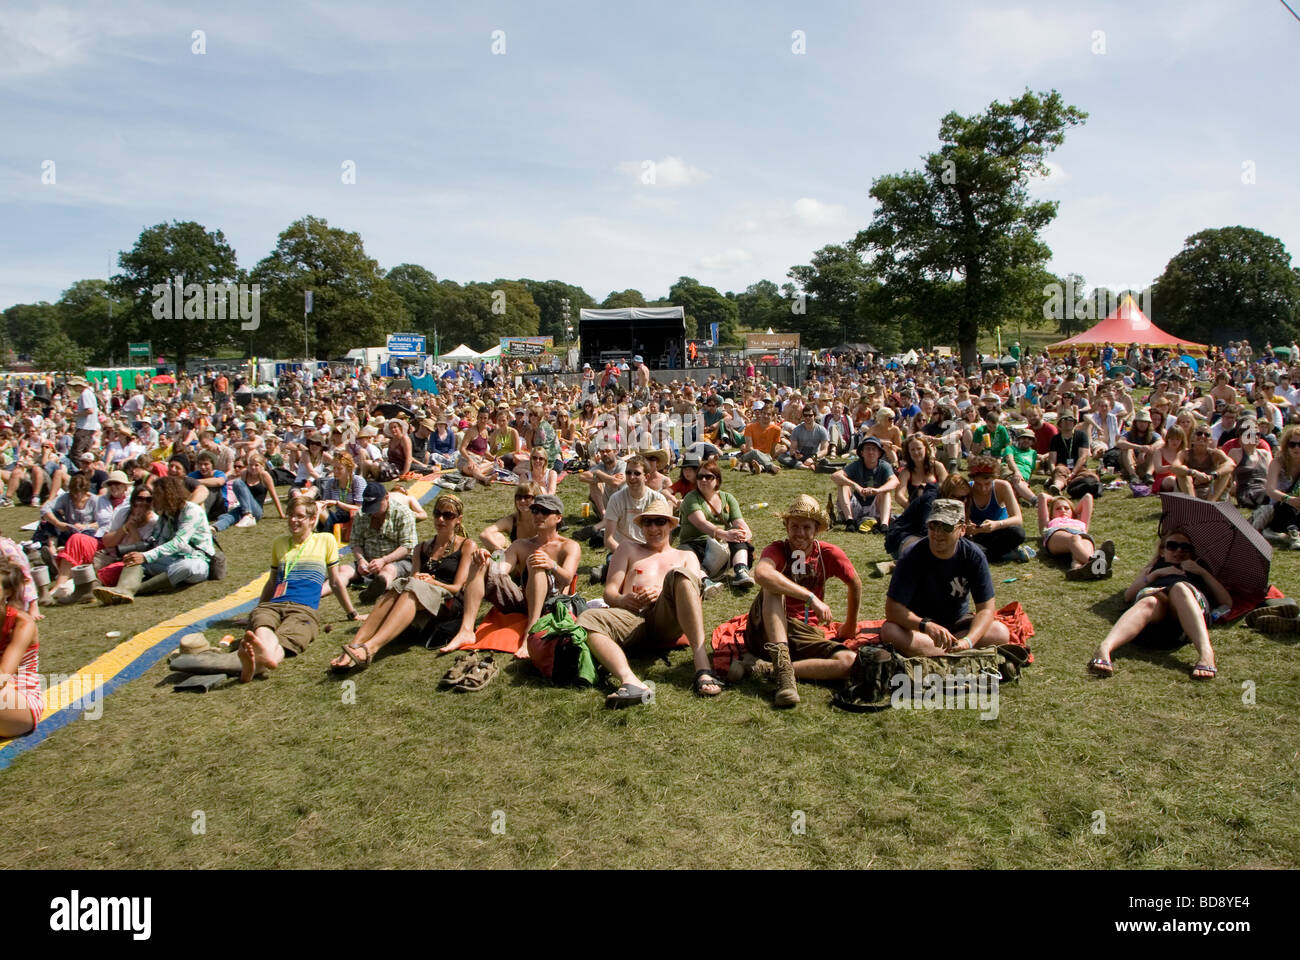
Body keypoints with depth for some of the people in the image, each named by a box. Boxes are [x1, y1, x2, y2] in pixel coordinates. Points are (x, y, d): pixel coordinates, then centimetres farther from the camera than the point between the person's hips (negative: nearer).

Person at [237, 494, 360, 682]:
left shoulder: (326, 540, 18)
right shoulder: (279, 542, 28)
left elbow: (335, 581, 24)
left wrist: (352, 614, 26)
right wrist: (258, 608, 41)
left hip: (305, 609, -3)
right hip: (273, 605, 3)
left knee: (283, 639, -39)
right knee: (259, 622, -38)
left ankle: (258, 665, -73)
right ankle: (267, 653, -73)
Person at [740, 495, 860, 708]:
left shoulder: (828, 553, 1)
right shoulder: (777, 550, -9)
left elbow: (855, 584, 18)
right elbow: (761, 573, -34)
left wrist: (850, 625, 25)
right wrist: (811, 597, -36)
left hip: (804, 636, 3)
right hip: (766, 632, -3)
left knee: (850, 661, -25)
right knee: (773, 586, -29)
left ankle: (766, 668, -27)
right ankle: (782, 666, -40)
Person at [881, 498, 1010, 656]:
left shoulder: (973, 556, -14)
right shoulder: (913, 557, -20)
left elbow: (986, 608, -15)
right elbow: (892, 608, -25)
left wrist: (968, 640, -34)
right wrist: (926, 626, -43)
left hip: (957, 622, 3)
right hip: (917, 622, -2)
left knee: (1001, 633, -23)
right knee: (889, 632, -33)